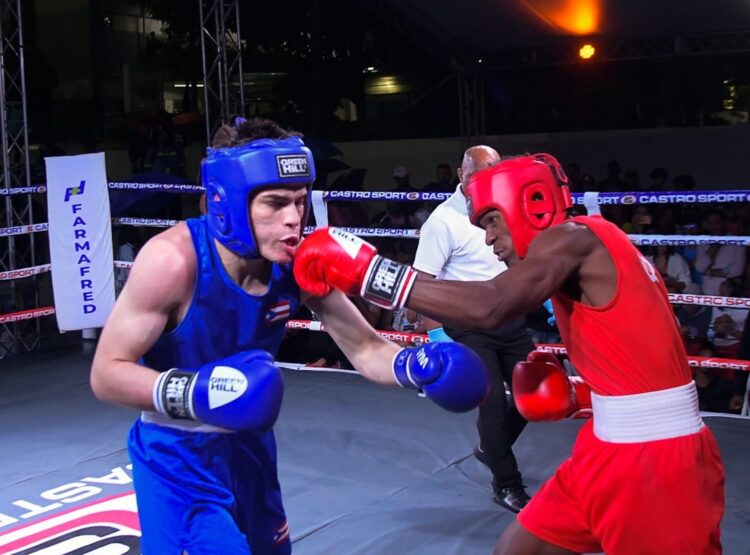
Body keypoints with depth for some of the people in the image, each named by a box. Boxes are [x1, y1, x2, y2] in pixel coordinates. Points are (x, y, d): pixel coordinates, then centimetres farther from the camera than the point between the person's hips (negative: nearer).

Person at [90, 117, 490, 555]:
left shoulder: (301, 264, -16)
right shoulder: (173, 260, -29)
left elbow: (365, 348, -6)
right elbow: (106, 373, -24)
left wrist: (417, 366, -26)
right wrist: (191, 392, -40)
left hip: (249, 444, 6)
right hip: (179, 456, -5)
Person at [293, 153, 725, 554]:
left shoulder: (571, 237, -13)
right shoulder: (587, 249, 14)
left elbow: (489, 307, -30)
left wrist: (369, 271, -26)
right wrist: (579, 396, 6)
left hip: (655, 456, -9)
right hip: (612, 445, 9)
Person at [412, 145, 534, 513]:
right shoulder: (444, 220, -15)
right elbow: (423, 282, -17)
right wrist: (435, 332, -24)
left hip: (509, 320, 7)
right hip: (469, 327, -6)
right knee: (493, 402, -5)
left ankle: (490, 448, 34)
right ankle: (507, 485, 12)